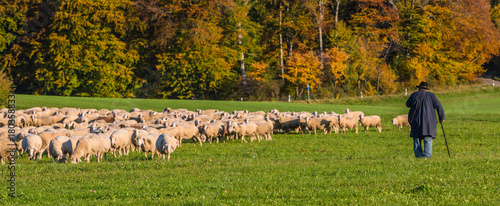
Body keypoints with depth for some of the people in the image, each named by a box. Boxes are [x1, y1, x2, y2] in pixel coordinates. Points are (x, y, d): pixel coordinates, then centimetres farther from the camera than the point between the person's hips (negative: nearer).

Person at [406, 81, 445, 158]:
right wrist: (441, 118, 9)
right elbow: (439, 107, 0)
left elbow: (408, 104, 19)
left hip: (416, 120, 1)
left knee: (416, 137, 10)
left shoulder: (415, 94, 6)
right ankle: (427, 154, -13)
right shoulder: (431, 95, 4)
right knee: (428, 138, -1)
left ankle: (418, 154, 4)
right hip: (428, 120, -1)